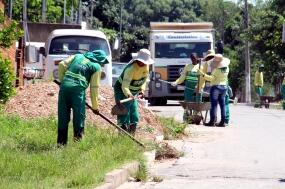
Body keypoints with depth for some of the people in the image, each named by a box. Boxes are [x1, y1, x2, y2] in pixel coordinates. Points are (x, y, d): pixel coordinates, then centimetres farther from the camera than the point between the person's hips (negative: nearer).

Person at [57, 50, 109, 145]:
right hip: (78, 88, -4)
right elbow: (94, 88, 9)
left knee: (63, 116, 10)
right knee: (79, 115, 7)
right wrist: (95, 106, 15)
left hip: (65, 86, 4)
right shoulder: (97, 67, 11)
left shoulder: (78, 56, 23)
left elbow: (62, 65, 12)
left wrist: (62, 80, 22)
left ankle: (61, 142, 15)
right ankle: (78, 138, 5)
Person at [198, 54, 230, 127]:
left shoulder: (217, 70, -18)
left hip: (216, 87, -7)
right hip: (224, 87, 7)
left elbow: (212, 78, -22)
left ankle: (212, 121, -5)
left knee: (214, 104, -4)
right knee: (222, 105, 7)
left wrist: (203, 74, -26)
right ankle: (222, 122, 6)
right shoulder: (226, 68, 4)